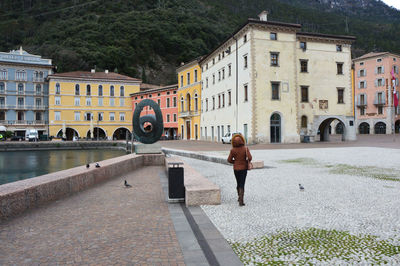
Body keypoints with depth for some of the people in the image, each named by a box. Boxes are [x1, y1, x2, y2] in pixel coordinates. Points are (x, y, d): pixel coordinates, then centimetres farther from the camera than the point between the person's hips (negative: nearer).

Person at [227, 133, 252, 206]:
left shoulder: (233, 150, -11)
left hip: (236, 169, 2)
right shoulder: (245, 148, -13)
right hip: (243, 168, -2)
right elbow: (249, 158, -19)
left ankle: (239, 197, 37)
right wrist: (247, 161, 3)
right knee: (242, 184, 1)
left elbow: (229, 160, -6)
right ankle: (241, 200, -12)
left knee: (238, 183, 21)